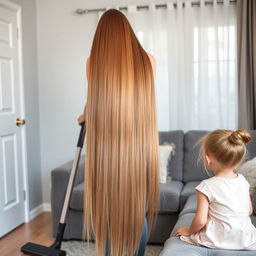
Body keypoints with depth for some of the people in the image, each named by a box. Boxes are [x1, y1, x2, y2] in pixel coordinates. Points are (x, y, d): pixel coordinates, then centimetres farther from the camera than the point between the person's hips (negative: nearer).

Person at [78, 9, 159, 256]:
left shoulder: (94, 62, -2)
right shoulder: (147, 60, 2)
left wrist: (84, 117, 37)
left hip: (105, 145, -1)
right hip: (140, 145, 1)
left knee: (107, 207, 11)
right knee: (137, 209, 13)